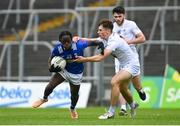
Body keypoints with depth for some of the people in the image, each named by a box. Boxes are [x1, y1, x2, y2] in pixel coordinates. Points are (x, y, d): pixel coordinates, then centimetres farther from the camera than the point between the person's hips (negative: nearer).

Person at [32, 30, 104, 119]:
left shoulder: (78, 45, -32)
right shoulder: (58, 49, -26)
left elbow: (91, 43, -18)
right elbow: (51, 59, -8)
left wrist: (100, 44, -38)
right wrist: (51, 67, -28)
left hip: (76, 74, 0)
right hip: (63, 70, 0)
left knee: (74, 94, 17)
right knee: (50, 86, -13)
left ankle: (72, 109, 52)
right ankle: (44, 99, 24)